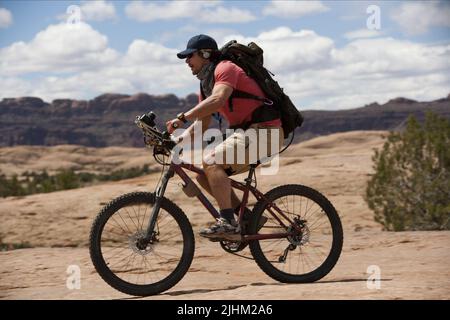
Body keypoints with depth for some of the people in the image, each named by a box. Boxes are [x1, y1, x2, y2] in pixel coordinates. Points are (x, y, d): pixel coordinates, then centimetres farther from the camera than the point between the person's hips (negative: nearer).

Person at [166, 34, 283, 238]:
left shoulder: (225, 68, -10)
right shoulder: (206, 83, 19)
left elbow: (218, 99, -30)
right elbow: (201, 125, 17)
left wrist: (182, 118, -32)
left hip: (265, 132, -10)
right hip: (248, 132, 10)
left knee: (210, 163, -25)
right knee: (203, 175, 4)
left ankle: (228, 222, -24)